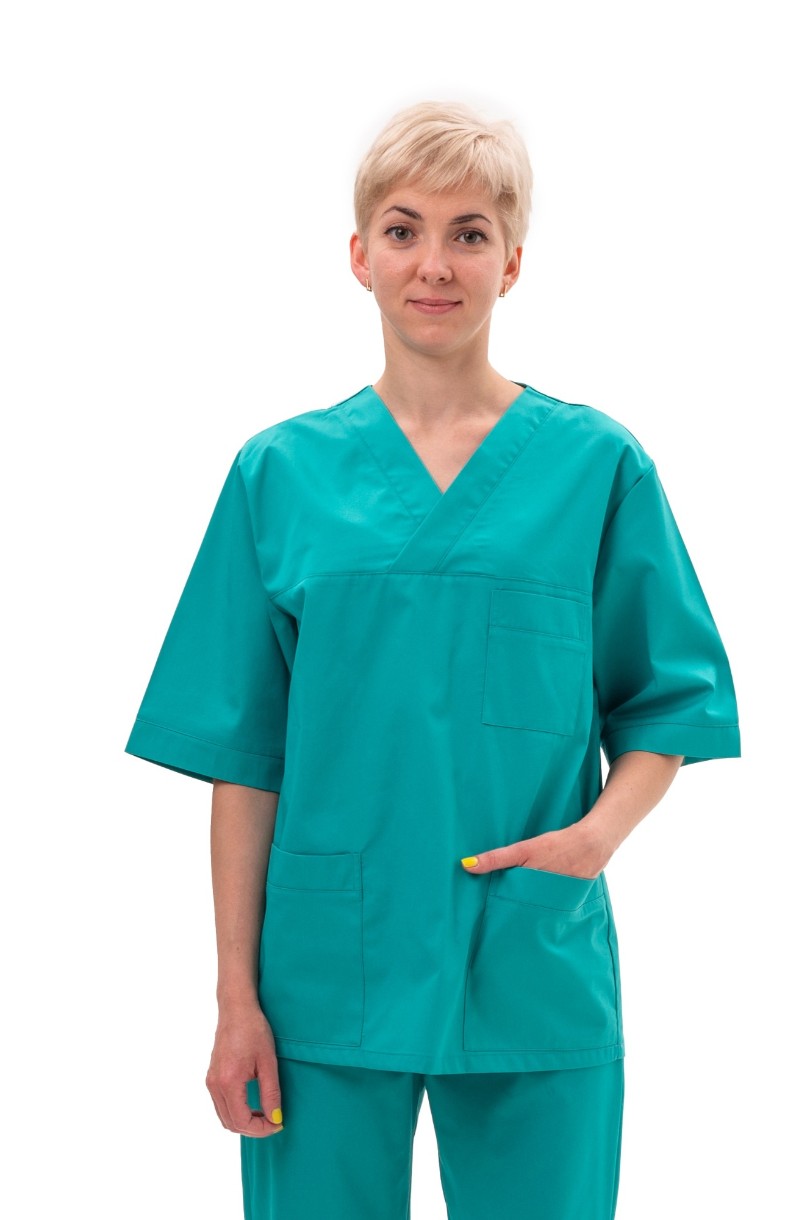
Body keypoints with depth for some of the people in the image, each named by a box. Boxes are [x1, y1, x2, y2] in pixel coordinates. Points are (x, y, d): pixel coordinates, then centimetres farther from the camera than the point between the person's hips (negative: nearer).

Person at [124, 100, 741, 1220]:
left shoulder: (598, 464, 2)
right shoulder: (281, 472, 3)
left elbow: (668, 707, 5)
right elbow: (246, 755, 2)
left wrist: (601, 828, -15)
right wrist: (237, 995, -1)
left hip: (537, 982, 0)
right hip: (326, 979, 1)